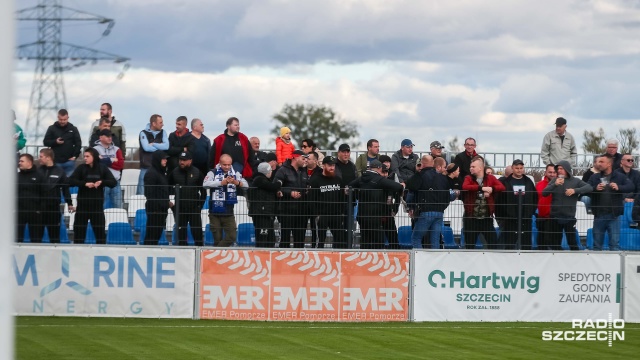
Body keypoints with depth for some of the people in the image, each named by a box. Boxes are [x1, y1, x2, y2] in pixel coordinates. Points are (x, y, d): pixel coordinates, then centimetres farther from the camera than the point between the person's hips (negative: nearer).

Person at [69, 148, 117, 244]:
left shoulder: (102, 168, 2)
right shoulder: (81, 168, 1)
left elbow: (113, 182, -2)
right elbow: (71, 181, -9)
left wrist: (102, 182, -19)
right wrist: (85, 184, -21)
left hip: (97, 204, 0)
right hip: (82, 204, 0)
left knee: (100, 230, 5)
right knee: (79, 229, 3)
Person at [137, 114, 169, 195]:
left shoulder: (163, 133, 9)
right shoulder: (144, 133, -2)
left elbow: (166, 146, -6)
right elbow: (146, 147, -16)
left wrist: (153, 144, -10)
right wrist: (160, 147, -6)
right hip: (146, 167, -3)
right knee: (142, 190, -3)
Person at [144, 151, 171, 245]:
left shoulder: (161, 172, 16)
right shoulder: (151, 173, -13)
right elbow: (149, 193, -18)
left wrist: (167, 202, 12)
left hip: (162, 208, 9)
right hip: (154, 209, -9)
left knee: (158, 233, 11)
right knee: (152, 233, -7)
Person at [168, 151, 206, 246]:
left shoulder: (196, 172, -1)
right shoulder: (174, 173, 2)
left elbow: (203, 190, 5)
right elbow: (168, 189, 9)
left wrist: (200, 204, 1)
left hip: (194, 208, -1)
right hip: (179, 209, 1)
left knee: (197, 231, -1)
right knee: (181, 231, 6)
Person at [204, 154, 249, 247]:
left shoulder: (235, 173, 3)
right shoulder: (213, 173, -4)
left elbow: (246, 185, -9)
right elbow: (205, 184, -21)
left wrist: (236, 182, -30)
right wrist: (222, 182, -32)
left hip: (229, 212, 2)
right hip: (215, 213, -2)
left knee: (231, 236, -6)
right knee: (217, 238, 5)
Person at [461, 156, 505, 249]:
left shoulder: (490, 178, 5)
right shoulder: (469, 178, 4)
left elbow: (502, 187, -9)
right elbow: (465, 187, -18)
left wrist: (491, 189, -26)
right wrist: (482, 188, -24)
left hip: (487, 217, 0)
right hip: (471, 217, 0)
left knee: (493, 241, -2)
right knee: (470, 244, 5)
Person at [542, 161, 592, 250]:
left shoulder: (575, 181, 2)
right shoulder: (554, 180, 7)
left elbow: (589, 188, -9)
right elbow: (544, 193, -2)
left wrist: (575, 190, -22)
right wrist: (555, 184, -17)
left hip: (569, 217, -2)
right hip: (555, 217, 2)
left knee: (572, 242, -4)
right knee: (555, 243, 9)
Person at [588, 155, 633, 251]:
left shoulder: (619, 177, 1)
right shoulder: (594, 177, 9)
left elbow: (631, 187, -7)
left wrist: (619, 188, -22)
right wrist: (595, 188, -19)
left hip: (613, 215, -3)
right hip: (599, 216, 3)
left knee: (614, 243, -3)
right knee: (597, 243, 11)